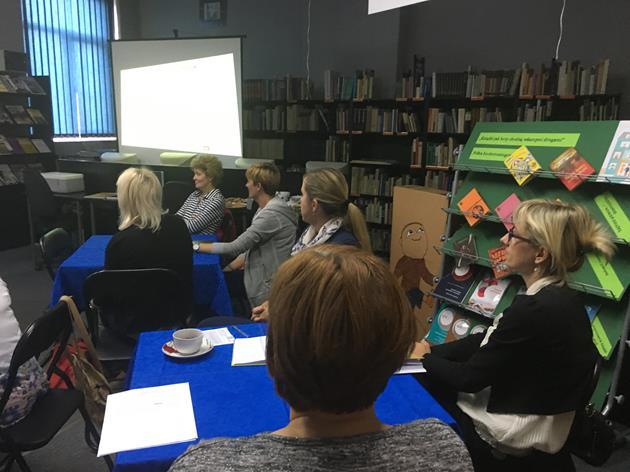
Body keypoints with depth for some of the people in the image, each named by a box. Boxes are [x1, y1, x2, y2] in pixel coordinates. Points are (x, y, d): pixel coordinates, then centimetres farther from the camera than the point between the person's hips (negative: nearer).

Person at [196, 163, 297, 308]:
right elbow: (249, 246, 15)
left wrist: (198, 246, -13)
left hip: (265, 289, -9)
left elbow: (236, 247, -22)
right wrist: (228, 268, 8)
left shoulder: (272, 214, -22)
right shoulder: (266, 208, 10)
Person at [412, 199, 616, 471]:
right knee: (432, 376, 10)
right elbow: (486, 342, 5)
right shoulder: (558, 297, -1)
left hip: (523, 431, -8)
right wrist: (431, 352, -1)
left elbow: (470, 377, -20)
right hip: (537, 413, 8)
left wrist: (424, 358, -4)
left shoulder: (535, 309, -30)